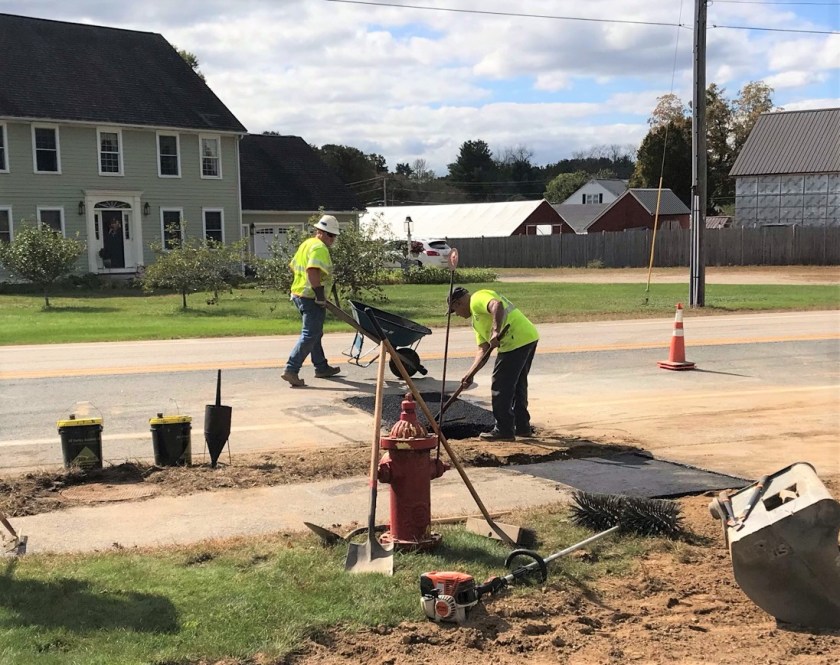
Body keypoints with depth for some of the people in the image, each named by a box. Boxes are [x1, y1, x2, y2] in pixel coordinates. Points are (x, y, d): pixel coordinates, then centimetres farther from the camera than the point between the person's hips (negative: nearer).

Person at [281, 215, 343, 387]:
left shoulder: (306, 244, 16)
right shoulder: (319, 248, -15)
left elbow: (293, 266, 22)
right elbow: (312, 270, -29)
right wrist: (320, 294, -24)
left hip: (298, 294, 11)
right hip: (311, 297, -11)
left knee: (315, 333, 20)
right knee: (309, 336, -10)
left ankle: (321, 367, 29)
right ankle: (291, 370, -15)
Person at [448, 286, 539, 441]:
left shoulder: (477, 299, -2)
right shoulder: (476, 319, 27)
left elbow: (497, 306, -25)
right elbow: (483, 350, 20)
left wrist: (496, 332, -33)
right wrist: (470, 374, 11)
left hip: (517, 341, -11)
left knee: (500, 387, -2)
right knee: (518, 386, 22)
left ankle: (504, 431, 5)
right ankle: (522, 427, 31)